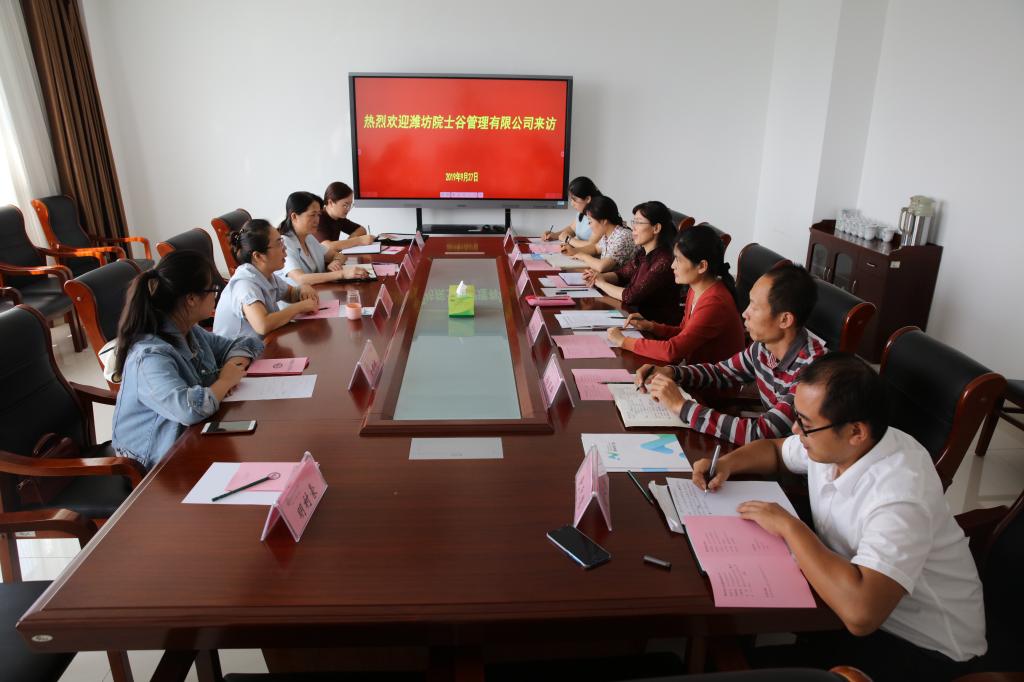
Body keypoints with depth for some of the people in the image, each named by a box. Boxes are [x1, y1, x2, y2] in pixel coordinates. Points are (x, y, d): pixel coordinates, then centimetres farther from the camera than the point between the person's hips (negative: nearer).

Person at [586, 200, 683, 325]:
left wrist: (601, 283, -8)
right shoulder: (642, 253, 2)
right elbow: (622, 273, 16)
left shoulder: (664, 262, -23)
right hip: (638, 312, 7)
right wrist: (598, 276, -4)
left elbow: (630, 296, -22)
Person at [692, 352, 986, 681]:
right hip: (863, 597, 7)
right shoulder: (831, 443, -8)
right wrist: (726, 463, -6)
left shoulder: (900, 494, -33)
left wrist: (788, 525, -32)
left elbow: (860, 613, -45)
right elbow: (774, 449, 15)